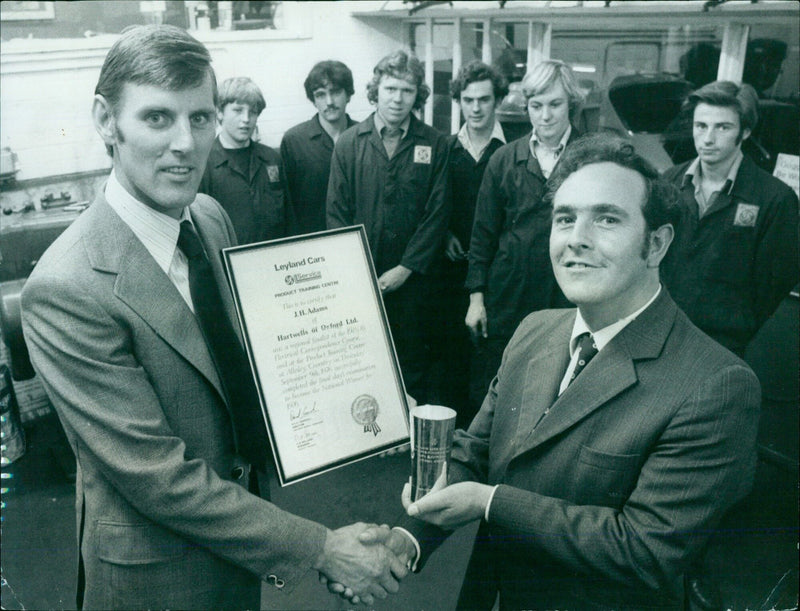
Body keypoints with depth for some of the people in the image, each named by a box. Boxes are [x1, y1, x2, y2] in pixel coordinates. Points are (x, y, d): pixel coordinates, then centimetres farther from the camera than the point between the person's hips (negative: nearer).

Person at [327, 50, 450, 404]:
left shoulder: (434, 145, 3)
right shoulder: (349, 143, 4)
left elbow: (437, 213, 0)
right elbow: (337, 212, 2)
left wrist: (405, 269, -7)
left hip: (411, 279, 0)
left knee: (411, 362, 8)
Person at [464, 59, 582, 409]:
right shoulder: (505, 160, 8)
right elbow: (483, 233, 10)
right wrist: (476, 297, 6)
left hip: (569, 298, -1)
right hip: (508, 298, 2)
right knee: (489, 393, 4)